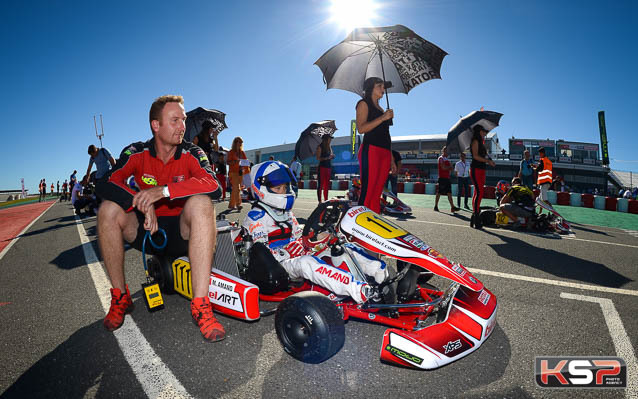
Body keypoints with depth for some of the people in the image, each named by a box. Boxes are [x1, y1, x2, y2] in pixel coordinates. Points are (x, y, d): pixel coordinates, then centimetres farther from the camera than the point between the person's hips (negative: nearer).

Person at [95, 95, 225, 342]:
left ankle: (200, 304, -33)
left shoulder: (191, 154, -8)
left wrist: (164, 191, -36)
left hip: (182, 233, -2)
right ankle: (120, 297, -6)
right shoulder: (136, 153, -3)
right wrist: (143, 204, -31)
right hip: (148, 230, 2)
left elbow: (214, 186, -27)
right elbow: (106, 184, -15)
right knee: (108, 209, -21)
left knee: (201, 203, -31)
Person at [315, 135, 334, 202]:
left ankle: (326, 200, 9)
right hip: (322, 166, -7)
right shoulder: (320, 147, -2)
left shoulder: (329, 147, 17)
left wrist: (332, 156, -3)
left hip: (329, 167, 7)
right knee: (321, 184, -7)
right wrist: (327, 158, -20)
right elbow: (318, 158, -9)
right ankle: (319, 201, -6)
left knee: (327, 185, 6)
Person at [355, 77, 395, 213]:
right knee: (367, 193, -15)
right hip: (370, 150, -7)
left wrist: (391, 160, 22)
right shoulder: (364, 103, 7)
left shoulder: (380, 109, 29)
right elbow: (361, 128, -10)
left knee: (376, 196, 2)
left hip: (384, 153, 7)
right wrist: (383, 118, -14)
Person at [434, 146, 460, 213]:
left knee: (449, 193, 3)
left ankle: (452, 207, 0)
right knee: (439, 192, -3)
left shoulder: (447, 159, 20)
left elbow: (450, 168, 18)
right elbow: (443, 167, -18)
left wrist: (448, 168, -3)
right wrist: (449, 167, -1)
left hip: (447, 178, 9)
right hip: (442, 178, -8)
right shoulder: (441, 158, -6)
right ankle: (436, 206, 5)